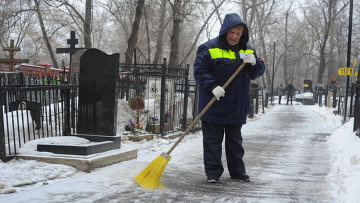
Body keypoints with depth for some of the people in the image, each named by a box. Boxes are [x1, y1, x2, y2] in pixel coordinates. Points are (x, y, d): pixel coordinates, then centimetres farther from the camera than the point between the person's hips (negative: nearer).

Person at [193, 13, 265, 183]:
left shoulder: (247, 50, 10)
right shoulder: (209, 48, -6)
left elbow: (257, 73, 10)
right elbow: (199, 72, -9)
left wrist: (254, 63, -12)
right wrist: (213, 86, -23)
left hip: (237, 107, 4)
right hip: (214, 106, -4)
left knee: (235, 142, 14)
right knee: (212, 141, 2)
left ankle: (237, 172, 23)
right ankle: (213, 173, 11)